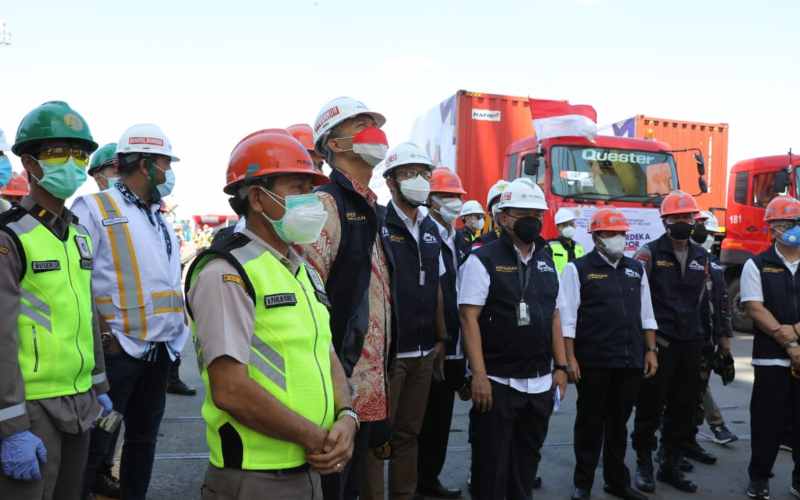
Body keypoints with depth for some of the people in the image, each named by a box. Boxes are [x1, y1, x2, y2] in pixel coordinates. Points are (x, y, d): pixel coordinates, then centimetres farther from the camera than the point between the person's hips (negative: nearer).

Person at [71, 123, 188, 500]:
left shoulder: (158, 217, 16)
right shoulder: (94, 208, -8)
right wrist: (102, 334, -18)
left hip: (159, 351, 8)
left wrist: (177, 329, 12)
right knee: (95, 445, 1)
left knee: (144, 437, 17)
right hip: (115, 351, -7)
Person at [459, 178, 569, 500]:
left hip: (540, 383, 6)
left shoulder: (546, 260, 10)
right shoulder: (483, 259, -9)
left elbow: (553, 316, 15)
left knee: (527, 460, 18)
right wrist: (479, 374, -19)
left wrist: (560, 367, 11)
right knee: (491, 465, 5)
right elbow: (469, 318, -14)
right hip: (498, 382, -6)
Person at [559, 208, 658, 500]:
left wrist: (650, 351, 10)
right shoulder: (578, 269, -5)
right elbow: (567, 317, -8)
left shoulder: (636, 269, 12)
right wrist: (569, 358, -13)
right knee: (590, 423, 7)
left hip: (630, 361, 5)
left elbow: (646, 314, 16)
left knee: (619, 423, 15)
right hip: (594, 362, -4)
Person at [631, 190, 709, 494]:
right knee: (650, 407, 1)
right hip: (658, 343, -5)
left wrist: (699, 337, 17)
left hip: (690, 343, 6)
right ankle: (644, 465, 16)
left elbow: (701, 299, 20)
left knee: (683, 409, 10)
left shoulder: (701, 256, 12)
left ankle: (671, 466, 24)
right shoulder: (649, 253, -6)